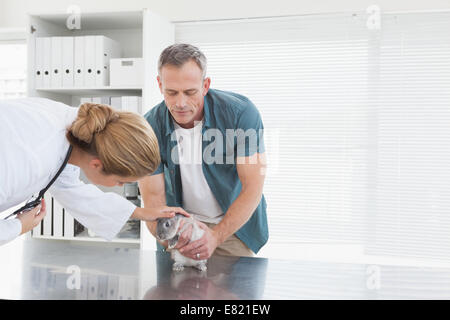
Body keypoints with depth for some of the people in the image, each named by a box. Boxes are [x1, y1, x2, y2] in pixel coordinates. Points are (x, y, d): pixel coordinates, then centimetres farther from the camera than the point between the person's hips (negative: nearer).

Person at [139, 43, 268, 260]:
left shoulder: (241, 113, -22)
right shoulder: (150, 127, -16)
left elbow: (252, 189, -21)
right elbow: (153, 197, -15)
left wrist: (216, 236, -33)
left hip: (235, 223, -1)